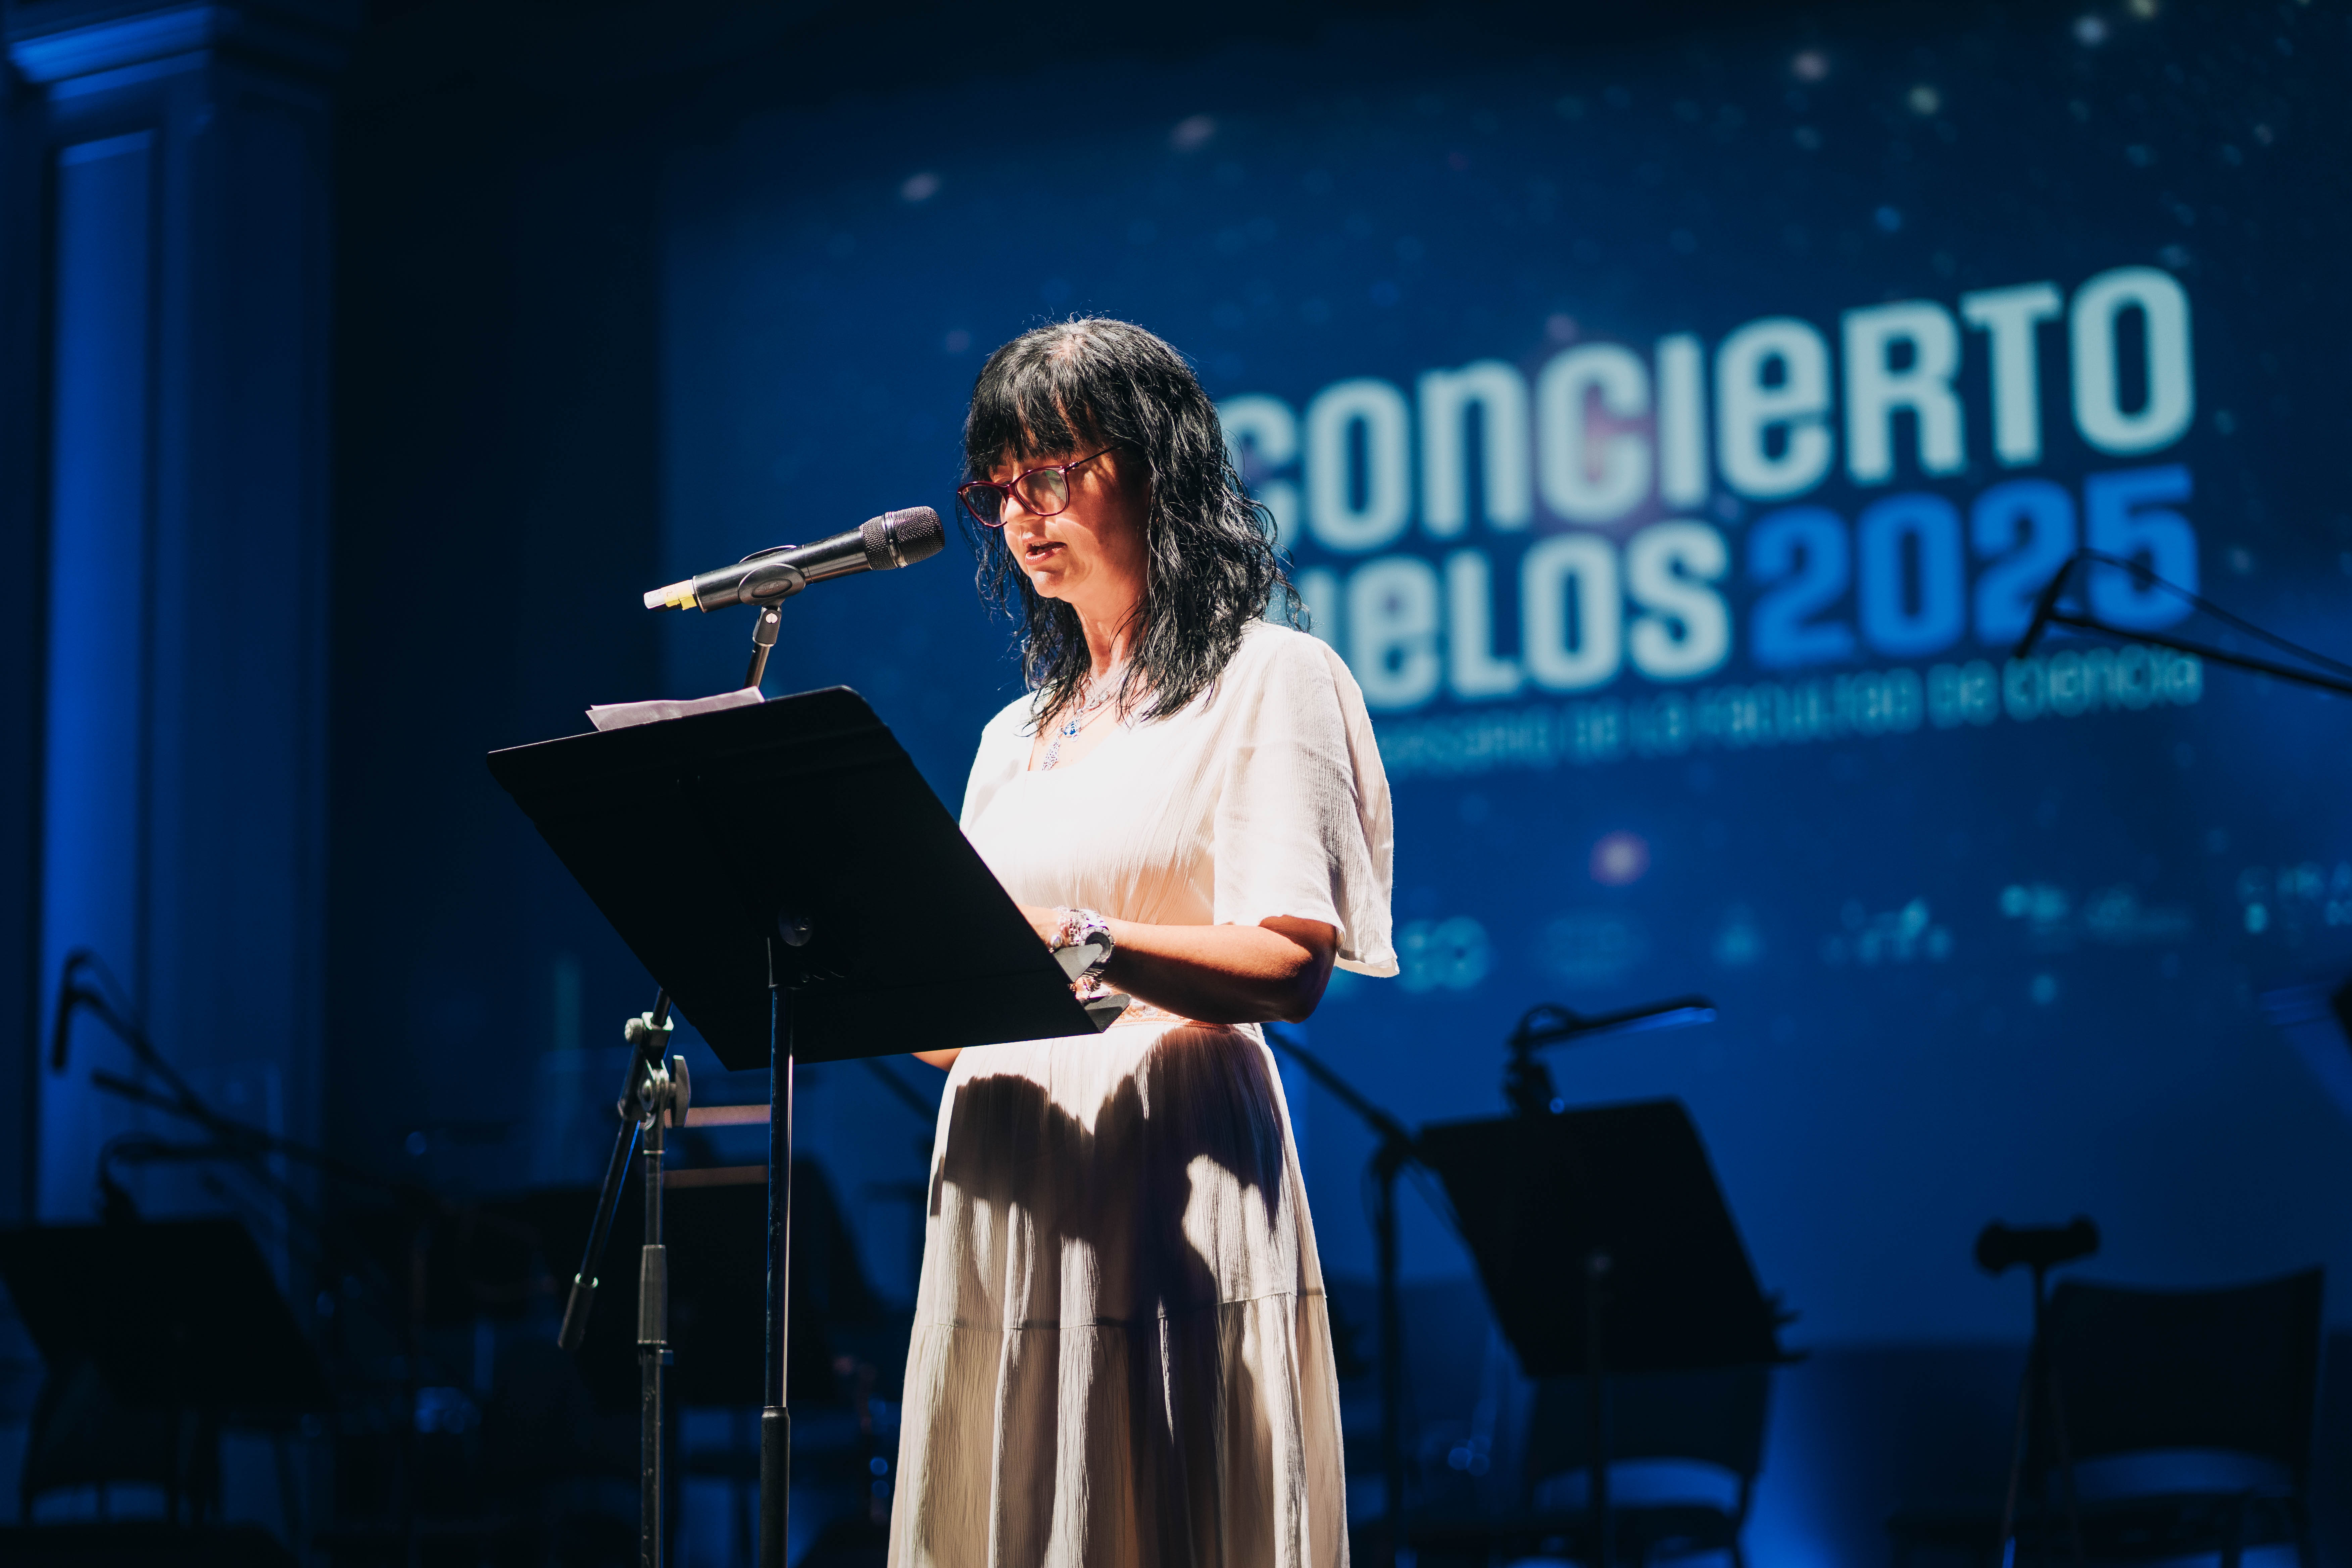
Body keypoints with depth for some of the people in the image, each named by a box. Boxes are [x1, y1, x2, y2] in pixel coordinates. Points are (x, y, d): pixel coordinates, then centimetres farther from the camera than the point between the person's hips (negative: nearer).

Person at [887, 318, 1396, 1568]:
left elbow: (1290, 967, -12)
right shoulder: (1016, 738, 21)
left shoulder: (1266, 680, 1)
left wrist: (1081, 943, -25)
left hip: (1169, 1199, -6)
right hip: (998, 1206, 6)